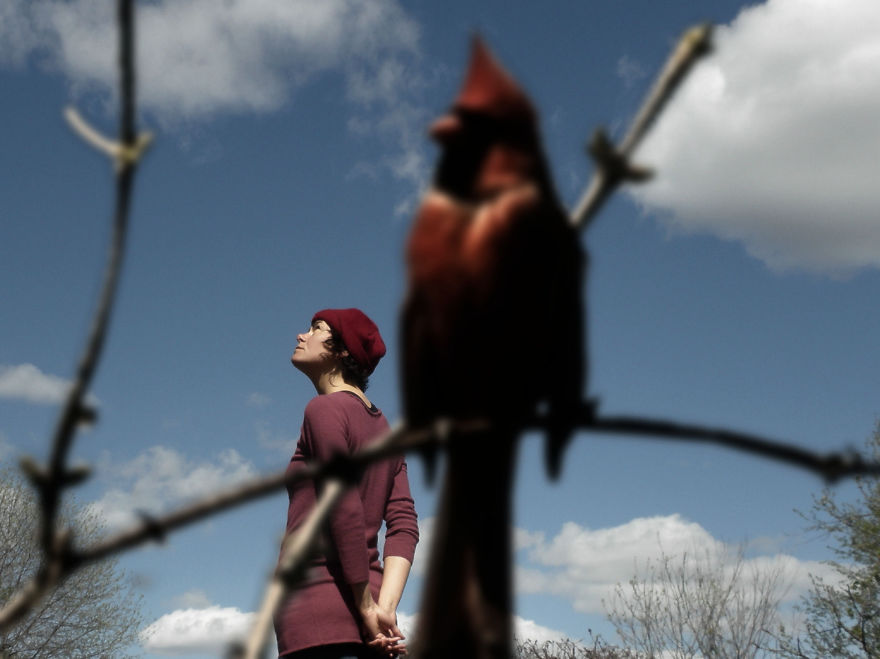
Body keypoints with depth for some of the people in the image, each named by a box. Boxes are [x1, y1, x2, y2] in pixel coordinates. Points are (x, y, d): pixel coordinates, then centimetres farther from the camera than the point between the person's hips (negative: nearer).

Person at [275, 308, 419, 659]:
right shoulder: (382, 427, 21)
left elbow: (346, 511, -12)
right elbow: (404, 525, 8)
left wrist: (366, 606, -8)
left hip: (316, 604, -8)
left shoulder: (325, 409, -1)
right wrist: (386, 608, -2)